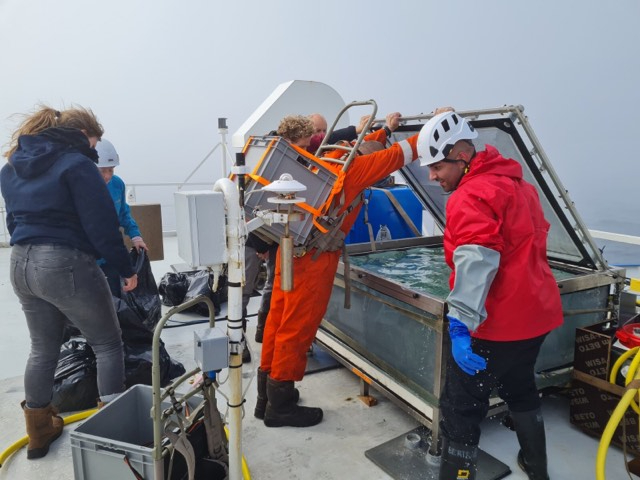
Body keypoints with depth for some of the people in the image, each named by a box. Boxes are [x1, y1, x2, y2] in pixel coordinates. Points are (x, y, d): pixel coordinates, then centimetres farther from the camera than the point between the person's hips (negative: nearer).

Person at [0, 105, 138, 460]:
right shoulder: (77, 164, -12)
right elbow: (101, 226, -16)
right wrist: (126, 269, -8)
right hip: (66, 265, -8)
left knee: (42, 350, 20)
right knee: (107, 344, 8)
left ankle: (39, 431, 32)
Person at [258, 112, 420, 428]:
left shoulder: (332, 159, 14)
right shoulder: (352, 169, -9)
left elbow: (359, 149, 32)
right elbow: (395, 156, -8)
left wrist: (386, 129, 36)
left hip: (294, 247, 9)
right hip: (314, 256, -9)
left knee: (280, 318, 14)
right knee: (298, 327, -1)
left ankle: (268, 393, 29)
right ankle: (281, 405, 12)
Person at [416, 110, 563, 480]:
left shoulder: (471, 196, -18)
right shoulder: (517, 182, 11)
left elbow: (476, 264, -31)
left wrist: (460, 325, -34)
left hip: (495, 323, -10)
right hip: (537, 312, 10)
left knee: (461, 406, 1)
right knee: (521, 388, 29)